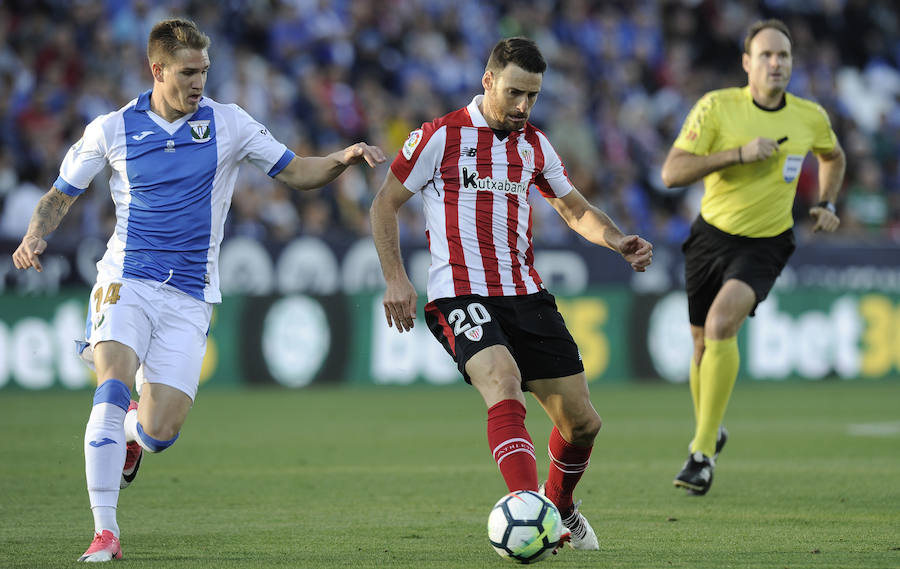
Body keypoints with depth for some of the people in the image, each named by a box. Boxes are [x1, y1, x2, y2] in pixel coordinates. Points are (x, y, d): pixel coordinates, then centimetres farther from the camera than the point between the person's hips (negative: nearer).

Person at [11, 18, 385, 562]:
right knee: (114, 385, -26)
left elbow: (297, 172, 6)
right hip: (127, 282, -1)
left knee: (161, 430, -8)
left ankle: (129, 432, 33)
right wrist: (35, 236, -7)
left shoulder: (229, 124, 3)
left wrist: (344, 159, -13)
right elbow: (61, 195, 12)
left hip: (190, 297, 1)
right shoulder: (112, 130, 2)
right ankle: (105, 532, -21)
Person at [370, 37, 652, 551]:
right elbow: (385, 205, 4)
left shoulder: (534, 145, 13)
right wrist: (396, 279, -6)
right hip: (461, 296, -6)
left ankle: (559, 508, 33)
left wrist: (618, 241, 4)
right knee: (505, 389, -33)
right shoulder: (441, 136, -3)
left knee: (582, 422, 5)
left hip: (526, 296, 6)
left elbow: (576, 209, 24)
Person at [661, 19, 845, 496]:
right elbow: (672, 172, -20)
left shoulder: (810, 117, -3)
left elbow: (832, 156, 22)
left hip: (765, 244, -1)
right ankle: (709, 431, 40)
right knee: (703, 341, 11)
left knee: (721, 323, -25)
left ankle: (703, 452, -21)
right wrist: (739, 154, -27)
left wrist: (826, 204, 7)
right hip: (711, 235, 1)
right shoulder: (716, 107, -12)